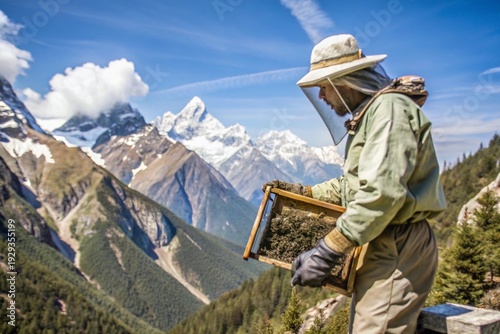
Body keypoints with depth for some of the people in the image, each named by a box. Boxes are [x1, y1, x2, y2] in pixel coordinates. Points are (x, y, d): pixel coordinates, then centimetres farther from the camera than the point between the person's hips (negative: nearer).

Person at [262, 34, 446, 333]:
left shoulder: (389, 107, -15)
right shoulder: (367, 114, 18)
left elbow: (382, 193, -27)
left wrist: (327, 251, -26)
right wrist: (303, 192, 16)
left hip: (398, 249, -10)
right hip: (383, 246, 10)